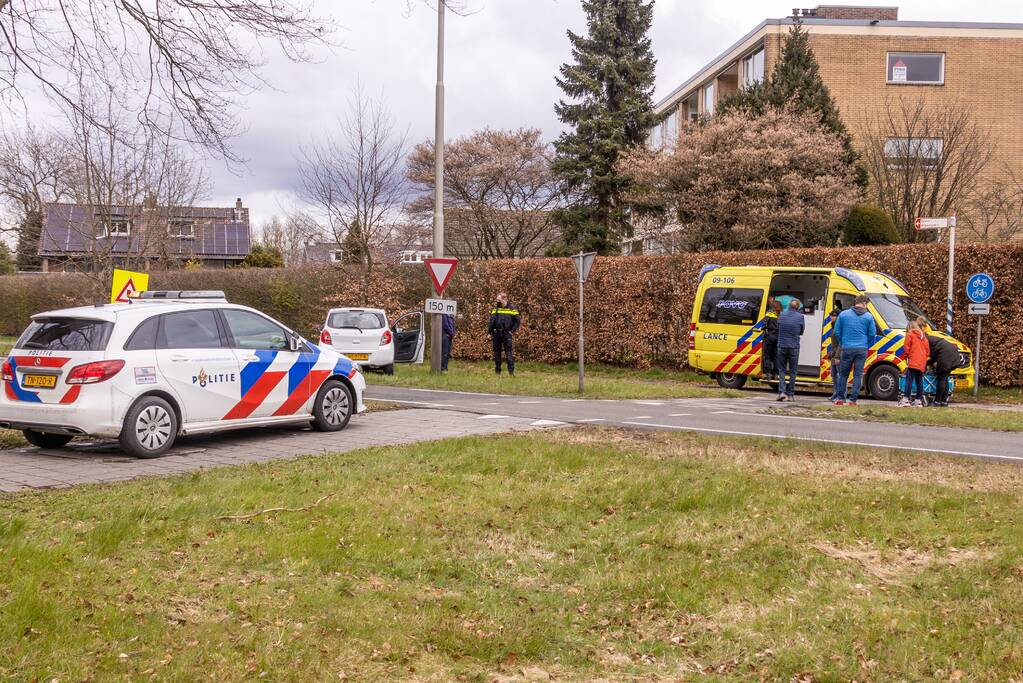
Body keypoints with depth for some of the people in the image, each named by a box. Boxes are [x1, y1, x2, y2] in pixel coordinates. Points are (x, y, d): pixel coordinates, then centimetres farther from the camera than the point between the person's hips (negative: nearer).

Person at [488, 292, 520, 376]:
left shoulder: (512, 309, 2)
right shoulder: (495, 309, 11)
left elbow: (517, 321, 3)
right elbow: (491, 321, 12)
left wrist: (512, 331, -5)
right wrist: (489, 332, 6)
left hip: (506, 334, -4)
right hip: (496, 334, 4)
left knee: (508, 352, -9)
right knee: (497, 353, 8)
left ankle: (511, 371, -10)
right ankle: (497, 371, 15)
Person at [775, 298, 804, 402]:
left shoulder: (781, 316, 2)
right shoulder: (800, 317, -5)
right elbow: (801, 332, 5)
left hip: (782, 346, 1)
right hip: (794, 347, -1)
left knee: (781, 370, 9)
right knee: (792, 371, 8)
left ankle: (781, 392, -6)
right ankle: (790, 394, 9)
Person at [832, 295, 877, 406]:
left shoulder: (843, 314, 1)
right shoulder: (869, 316, 0)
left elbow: (837, 332, 3)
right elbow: (872, 334, 1)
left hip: (847, 349, 0)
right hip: (862, 350, 0)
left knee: (843, 374, 12)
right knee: (858, 375, 4)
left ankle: (840, 398, 13)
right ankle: (853, 400, 2)